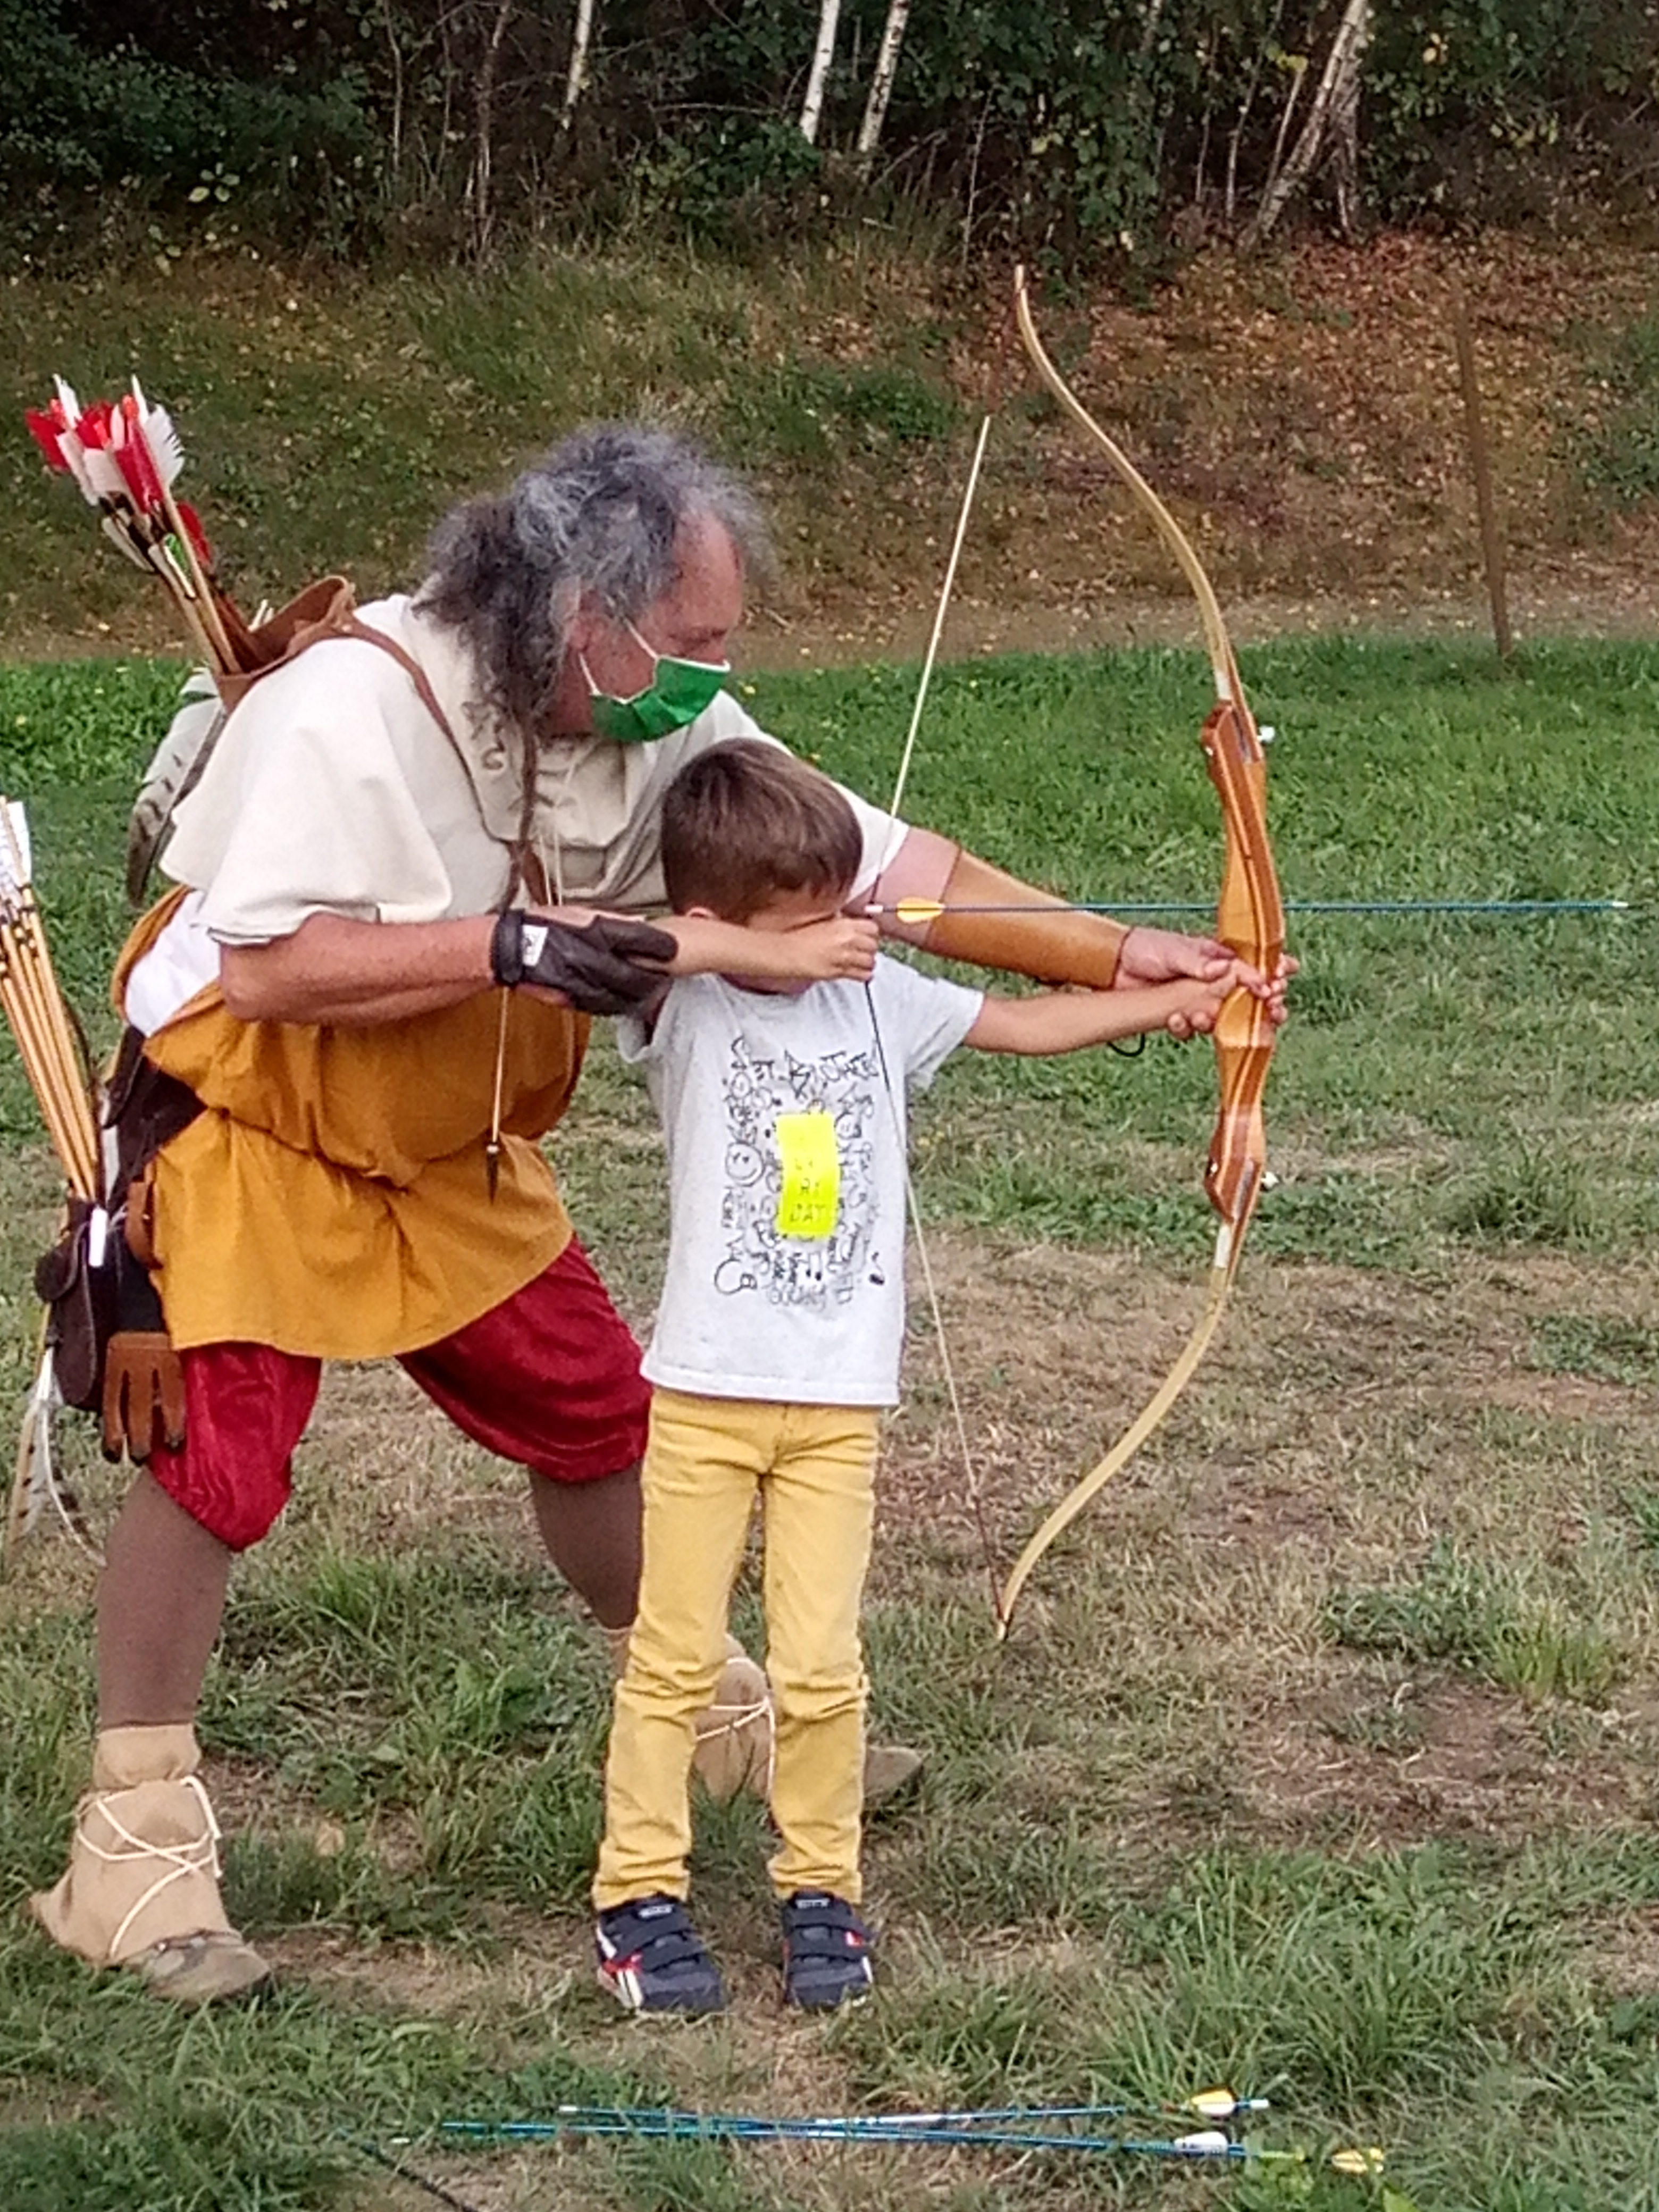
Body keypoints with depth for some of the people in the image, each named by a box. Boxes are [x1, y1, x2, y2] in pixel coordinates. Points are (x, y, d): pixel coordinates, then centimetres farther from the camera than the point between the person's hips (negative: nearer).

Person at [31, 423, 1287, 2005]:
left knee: (592, 1411, 12)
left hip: (454, 1156, 6)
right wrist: (507, 947, -38)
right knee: (211, 1445, -16)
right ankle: (133, 1839, -5)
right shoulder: (353, 704, -30)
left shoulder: (669, 734, -11)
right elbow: (261, 969, -34)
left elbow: (885, 866, -10)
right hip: (246, 1138, -6)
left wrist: (1119, 957, -15)